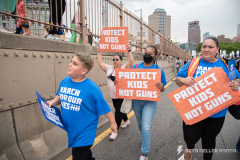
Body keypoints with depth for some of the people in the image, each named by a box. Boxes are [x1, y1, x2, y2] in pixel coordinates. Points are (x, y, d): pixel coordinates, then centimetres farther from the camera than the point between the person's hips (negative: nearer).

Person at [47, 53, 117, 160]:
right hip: (70, 129, 6)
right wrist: (52, 102, -7)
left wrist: (113, 123, -6)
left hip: (85, 131, -6)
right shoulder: (64, 81, -6)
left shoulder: (92, 88, -23)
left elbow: (104, 107, -15)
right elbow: (60, 96, 13)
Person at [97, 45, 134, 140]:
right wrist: (99, 52, 5)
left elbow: (131, 62, -19)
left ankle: (115, 131, 5)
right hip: (113, 96, 6)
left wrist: (129, 51, -22)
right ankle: (126, 120, 49)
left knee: (118, 112, -6)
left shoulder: (124, 68, -5)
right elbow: (100, 63, 5)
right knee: (119, 111, 20)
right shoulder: (109, 68, 8)